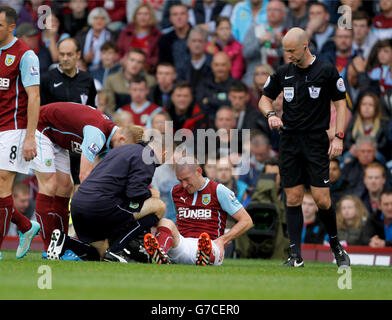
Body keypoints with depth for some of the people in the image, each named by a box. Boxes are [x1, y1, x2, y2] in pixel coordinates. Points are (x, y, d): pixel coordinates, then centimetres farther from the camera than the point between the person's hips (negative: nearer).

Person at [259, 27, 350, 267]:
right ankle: (296, 256, 2)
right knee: (293, 199, 0)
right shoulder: (283, 73, 8)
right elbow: (265, 98, 19)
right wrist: (271, 114, -3)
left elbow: (340, 104, 1)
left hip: (316, 141, -3)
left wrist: (339, 137, -8)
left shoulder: (327, 71, -2)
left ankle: (336, 245, 15)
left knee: (322, 199, -8)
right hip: (289, 141, 3)